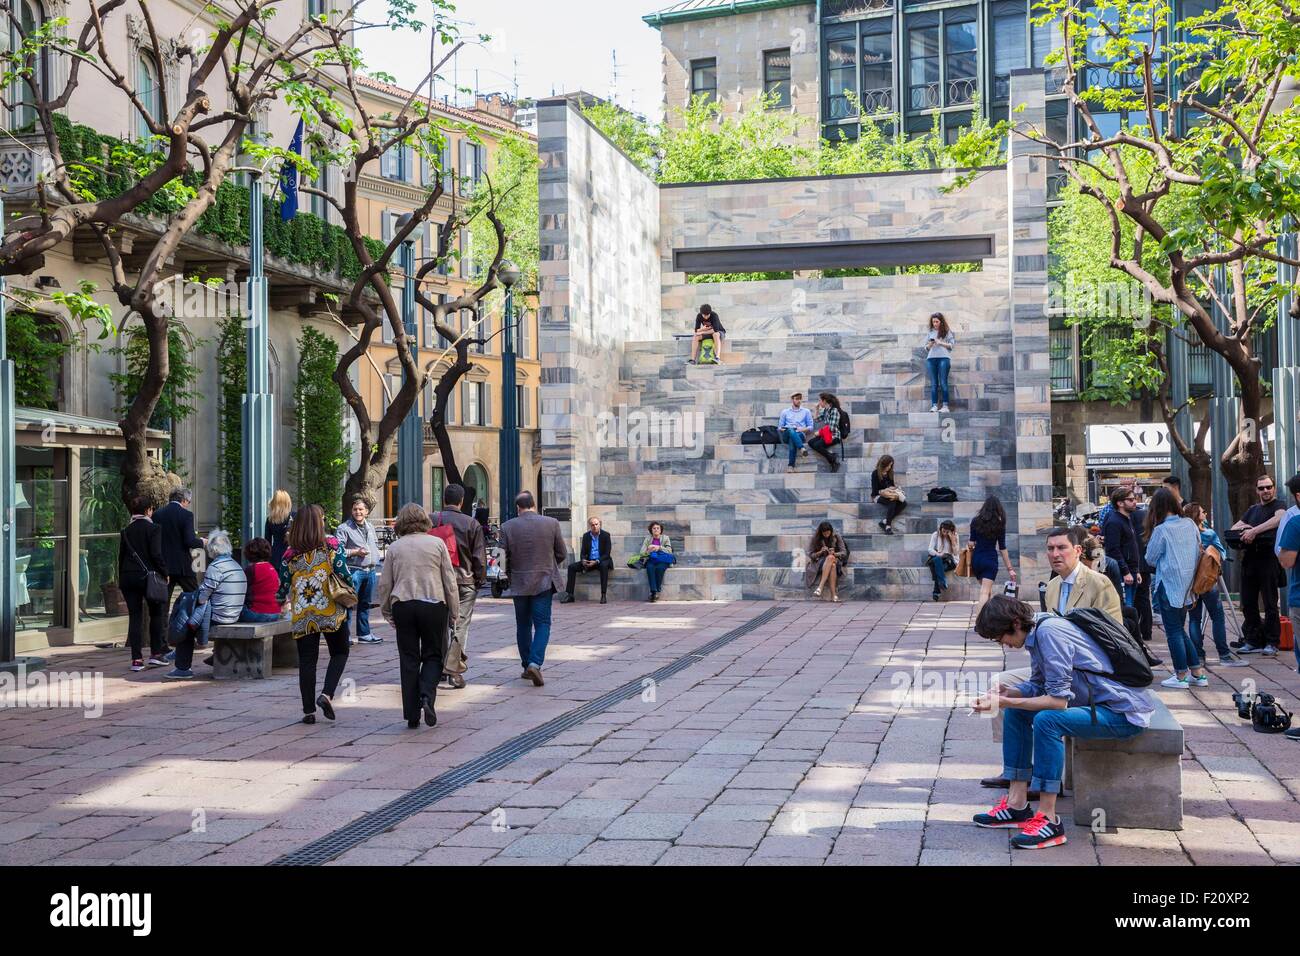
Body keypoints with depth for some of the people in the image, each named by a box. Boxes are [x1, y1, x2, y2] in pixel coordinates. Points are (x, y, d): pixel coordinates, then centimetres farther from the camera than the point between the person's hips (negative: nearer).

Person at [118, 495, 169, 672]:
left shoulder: (126, 530, 10)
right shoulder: (153, 528, -6)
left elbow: (121, 556, 12)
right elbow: (156, 554, -13)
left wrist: (121, 578, 17)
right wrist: (164, 572, -3)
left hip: (128, 577, 4)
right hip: (147, 576, -4)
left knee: (134, 617, 5)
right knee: (156, 613, 11)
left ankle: (136, 659, 2)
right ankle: (155, 654, 7)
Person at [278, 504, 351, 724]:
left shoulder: (290, 553, 2)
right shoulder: (332, 545, -5)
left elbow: (284, 587, 5)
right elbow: (343, 574, -12)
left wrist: (281, 601, 26)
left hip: (302, 615, 2)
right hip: (331, 612, -2)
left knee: (306, 660, 7)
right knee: (340, 652, 15)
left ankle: (309, 710, 9)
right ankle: (327, 694, -3)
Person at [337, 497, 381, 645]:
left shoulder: (370, 527, 14)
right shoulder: (344, 528, -8)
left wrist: (375, 558, 12)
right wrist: (355, 552, -18)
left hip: (370, 570, 7)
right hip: (353, 570, -7)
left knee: (365, 603, 14)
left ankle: (364, 633, 23)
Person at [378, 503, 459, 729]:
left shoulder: (394, 548, 5)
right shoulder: (437, 543, 2)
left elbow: (384, 584, 7)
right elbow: (450, 581, 2)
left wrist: (386, 612, 19)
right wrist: (453, 612, 8)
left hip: (403, 606, 1)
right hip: (434, 605, -1)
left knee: (408, 659, 7)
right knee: (433, 654, 11)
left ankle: (412, 715, 7)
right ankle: (427, 696, -14)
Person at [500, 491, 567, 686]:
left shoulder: (507, 527, -6)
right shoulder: (552, 524, -5)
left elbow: (504, 558, -3)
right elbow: (562, 554, 2)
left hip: (519, 583, 1)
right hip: (544, 582, -1)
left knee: (523, 625, 14)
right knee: (542, 624, 2)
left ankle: (527, 665, 19)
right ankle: (535, 663, -15)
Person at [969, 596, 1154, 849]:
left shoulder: (1049, 631, -23)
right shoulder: (1037, 632, 6)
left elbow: (1058, 700, -26)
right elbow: (1037, 686, 13)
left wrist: (1005, 702, -22)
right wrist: (1006, 693, -6)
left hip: (1125, 712, -11)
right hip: (1096, 703, 11)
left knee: (1047, 720, -30)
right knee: (1016, 711, 7)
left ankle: (1049, 821, -22)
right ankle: (1017, 805, 7)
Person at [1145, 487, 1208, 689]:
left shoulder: (1161, 530, -15)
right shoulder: (1191, 525, 3)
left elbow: (1150, 559, -5)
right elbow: (1199, 553, 11)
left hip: (1169, 586, -6)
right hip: (1187, 587, 6)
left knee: (1174, 631, 2)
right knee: (1180, 630, 16)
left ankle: (1181, 676, 6)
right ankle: (1198, 673, 17)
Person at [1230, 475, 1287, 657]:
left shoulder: (1278, 505, 2)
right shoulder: (1253, 509, 22)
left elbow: (1279, 518, -21)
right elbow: (1233, 528, 19)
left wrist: (1254, 530, -27)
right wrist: (1242, 527, -4)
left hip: (1268, 557, -7)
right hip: (1250, 558, 7)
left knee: (1270, 602, -5)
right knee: (1248, 602, 7)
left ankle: (1271, 642, -1)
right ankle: (1253, 641, 15)